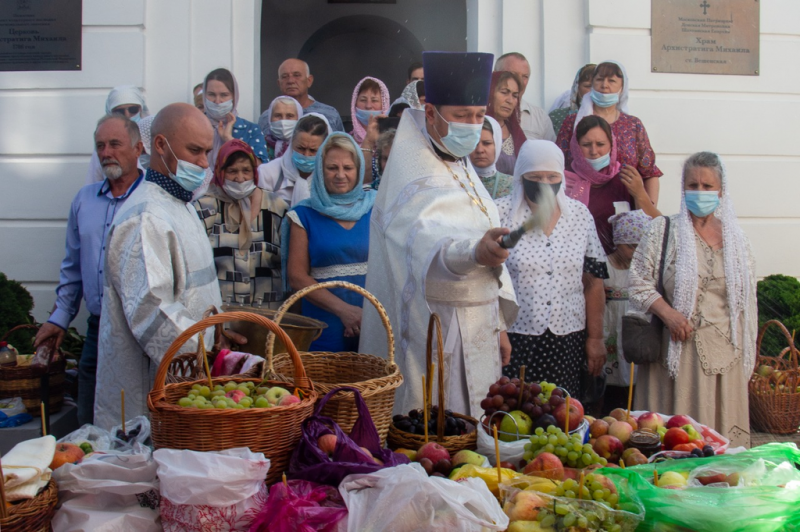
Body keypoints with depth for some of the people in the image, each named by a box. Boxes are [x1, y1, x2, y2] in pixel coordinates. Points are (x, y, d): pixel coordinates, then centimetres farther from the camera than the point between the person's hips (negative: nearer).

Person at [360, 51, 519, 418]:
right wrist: (474, 251, -58)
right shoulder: (414, 175, -16)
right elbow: (427, 242, -37)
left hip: (477, 331, 8)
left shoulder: (460, 166, 12)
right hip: (437, 336, -8)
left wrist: (497, 324, 16)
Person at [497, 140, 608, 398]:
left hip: (568, 341, 3)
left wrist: (595, 337, 7)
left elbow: (593, 282, 9)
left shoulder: (580, 215, 7)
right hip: (515, 340, -3)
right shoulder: (501, 213, -3)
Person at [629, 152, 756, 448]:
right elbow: (638, 283, -3)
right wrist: (668, 313, -18)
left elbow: (747, 299, 15)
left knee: (723, 430, 7)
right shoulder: (663, 230, 1)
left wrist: (746, 352, 11)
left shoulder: (735, 237, 11)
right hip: (680, 348, -3)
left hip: (725, 351, 4)